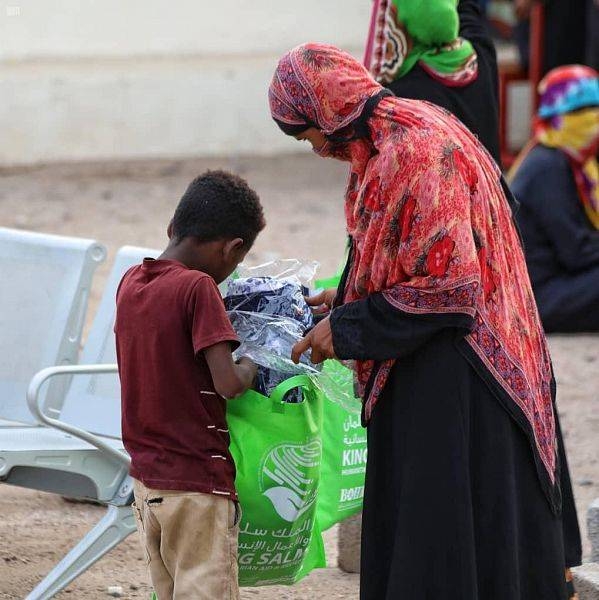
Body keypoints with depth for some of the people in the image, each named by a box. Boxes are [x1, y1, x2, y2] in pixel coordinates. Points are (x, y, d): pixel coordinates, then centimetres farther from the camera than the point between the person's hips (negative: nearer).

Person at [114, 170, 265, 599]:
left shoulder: (130, 283, 6)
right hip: (197, 481, -7)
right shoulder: (198, 288, -16)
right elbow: (227, 383, -21)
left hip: (147, 479, 8)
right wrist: (250, 366, -1)